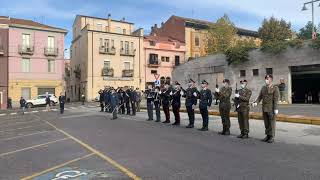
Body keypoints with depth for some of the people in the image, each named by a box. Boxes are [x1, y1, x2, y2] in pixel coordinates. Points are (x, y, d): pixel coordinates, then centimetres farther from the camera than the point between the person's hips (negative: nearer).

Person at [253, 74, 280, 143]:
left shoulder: (275, 88, -7)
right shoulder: (263, 88, 10)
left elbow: (276, 99, -12)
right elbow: (260, 97, 6)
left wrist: (276, 109, -18)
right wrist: (256, 102, -13)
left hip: (271, 109, -6)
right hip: (264, 108, 6)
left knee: (272, 123, 0)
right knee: (266, 123, 11)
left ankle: (272, 137, 9)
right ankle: (268, 136, 20)